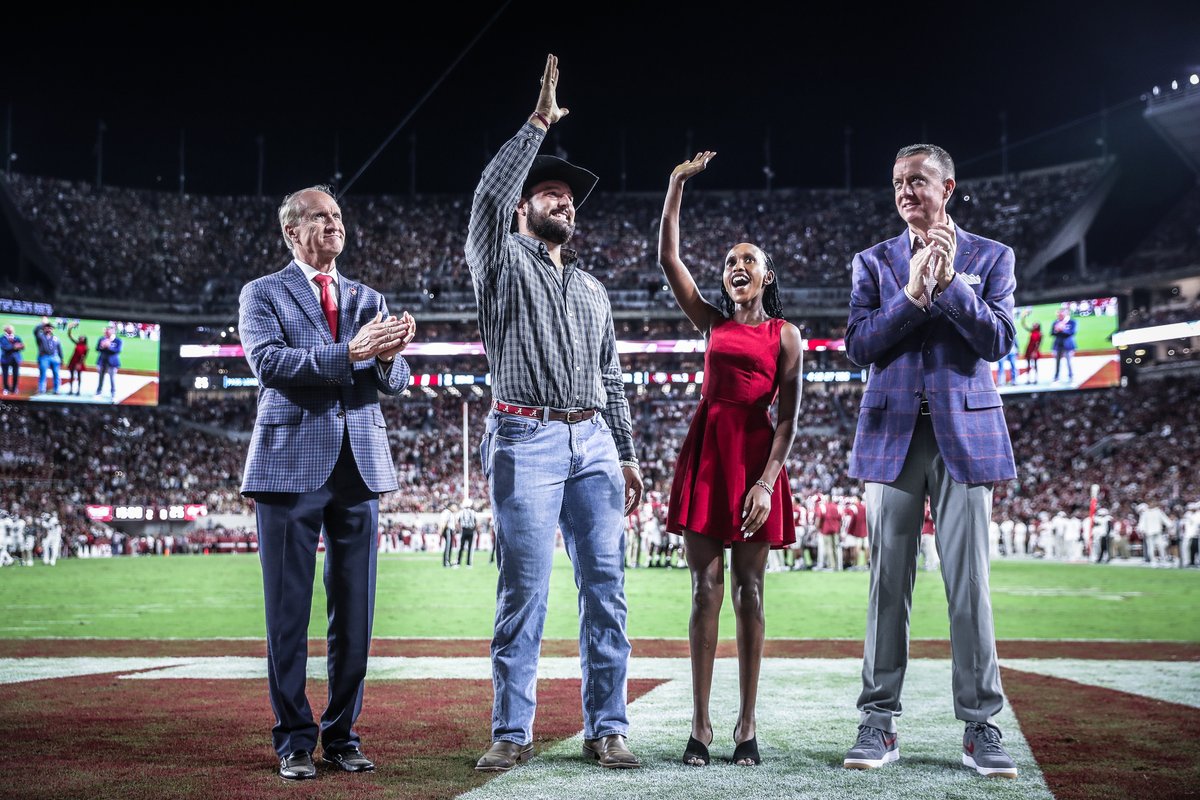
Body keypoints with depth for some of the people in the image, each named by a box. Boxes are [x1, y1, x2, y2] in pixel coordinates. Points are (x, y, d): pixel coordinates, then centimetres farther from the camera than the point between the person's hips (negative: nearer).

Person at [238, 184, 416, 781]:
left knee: (355, 613, 5)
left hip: (360, 465, 4)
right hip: (292, 464, -4)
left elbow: (395, 382, 8)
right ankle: (295, 741, 8)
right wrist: (349, 354, -22)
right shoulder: (262, 294, 6)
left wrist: (387, 356, -16)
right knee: (288, 611, 0)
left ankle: (343, 736, 15)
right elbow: (269, 362, -13)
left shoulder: (368, 299, 18)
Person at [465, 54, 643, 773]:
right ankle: (513, 733, -2)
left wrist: (626, 454, 15)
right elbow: (489, 197, -10)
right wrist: (538, 125, -8)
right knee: (524, 590, -8)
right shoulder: (503, 263, 10)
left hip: (595, 444, 5)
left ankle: (607, 728, 4)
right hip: (529, 441, -5)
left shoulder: (593, 290, 25)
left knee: (606, 587, -1)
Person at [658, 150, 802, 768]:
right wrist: (677, 183, 3)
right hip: (705, 450, 2)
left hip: (756, 456, -2)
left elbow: (788, 415, -2)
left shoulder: (784, 335, 6)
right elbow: (668, 257, 6)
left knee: (748, 589, 0)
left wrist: (767, 481, -12)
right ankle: (700, 724, 1)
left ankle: (746, 726, 5)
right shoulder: (712, 323, 13)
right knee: (706, 587, 0)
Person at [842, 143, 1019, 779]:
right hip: (893, 434, 1)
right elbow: (859, 345, 0)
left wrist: (950, 284, -12)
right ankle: (879, 721, 6)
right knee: (888, 581, 1)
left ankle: (980, 727, 3)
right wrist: (913, 294, -10)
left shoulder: (991, 257, 9)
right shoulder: (873, 262, 12)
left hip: (965, 433, -1)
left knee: (968, 582, -2)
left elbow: (998, 339, -3)